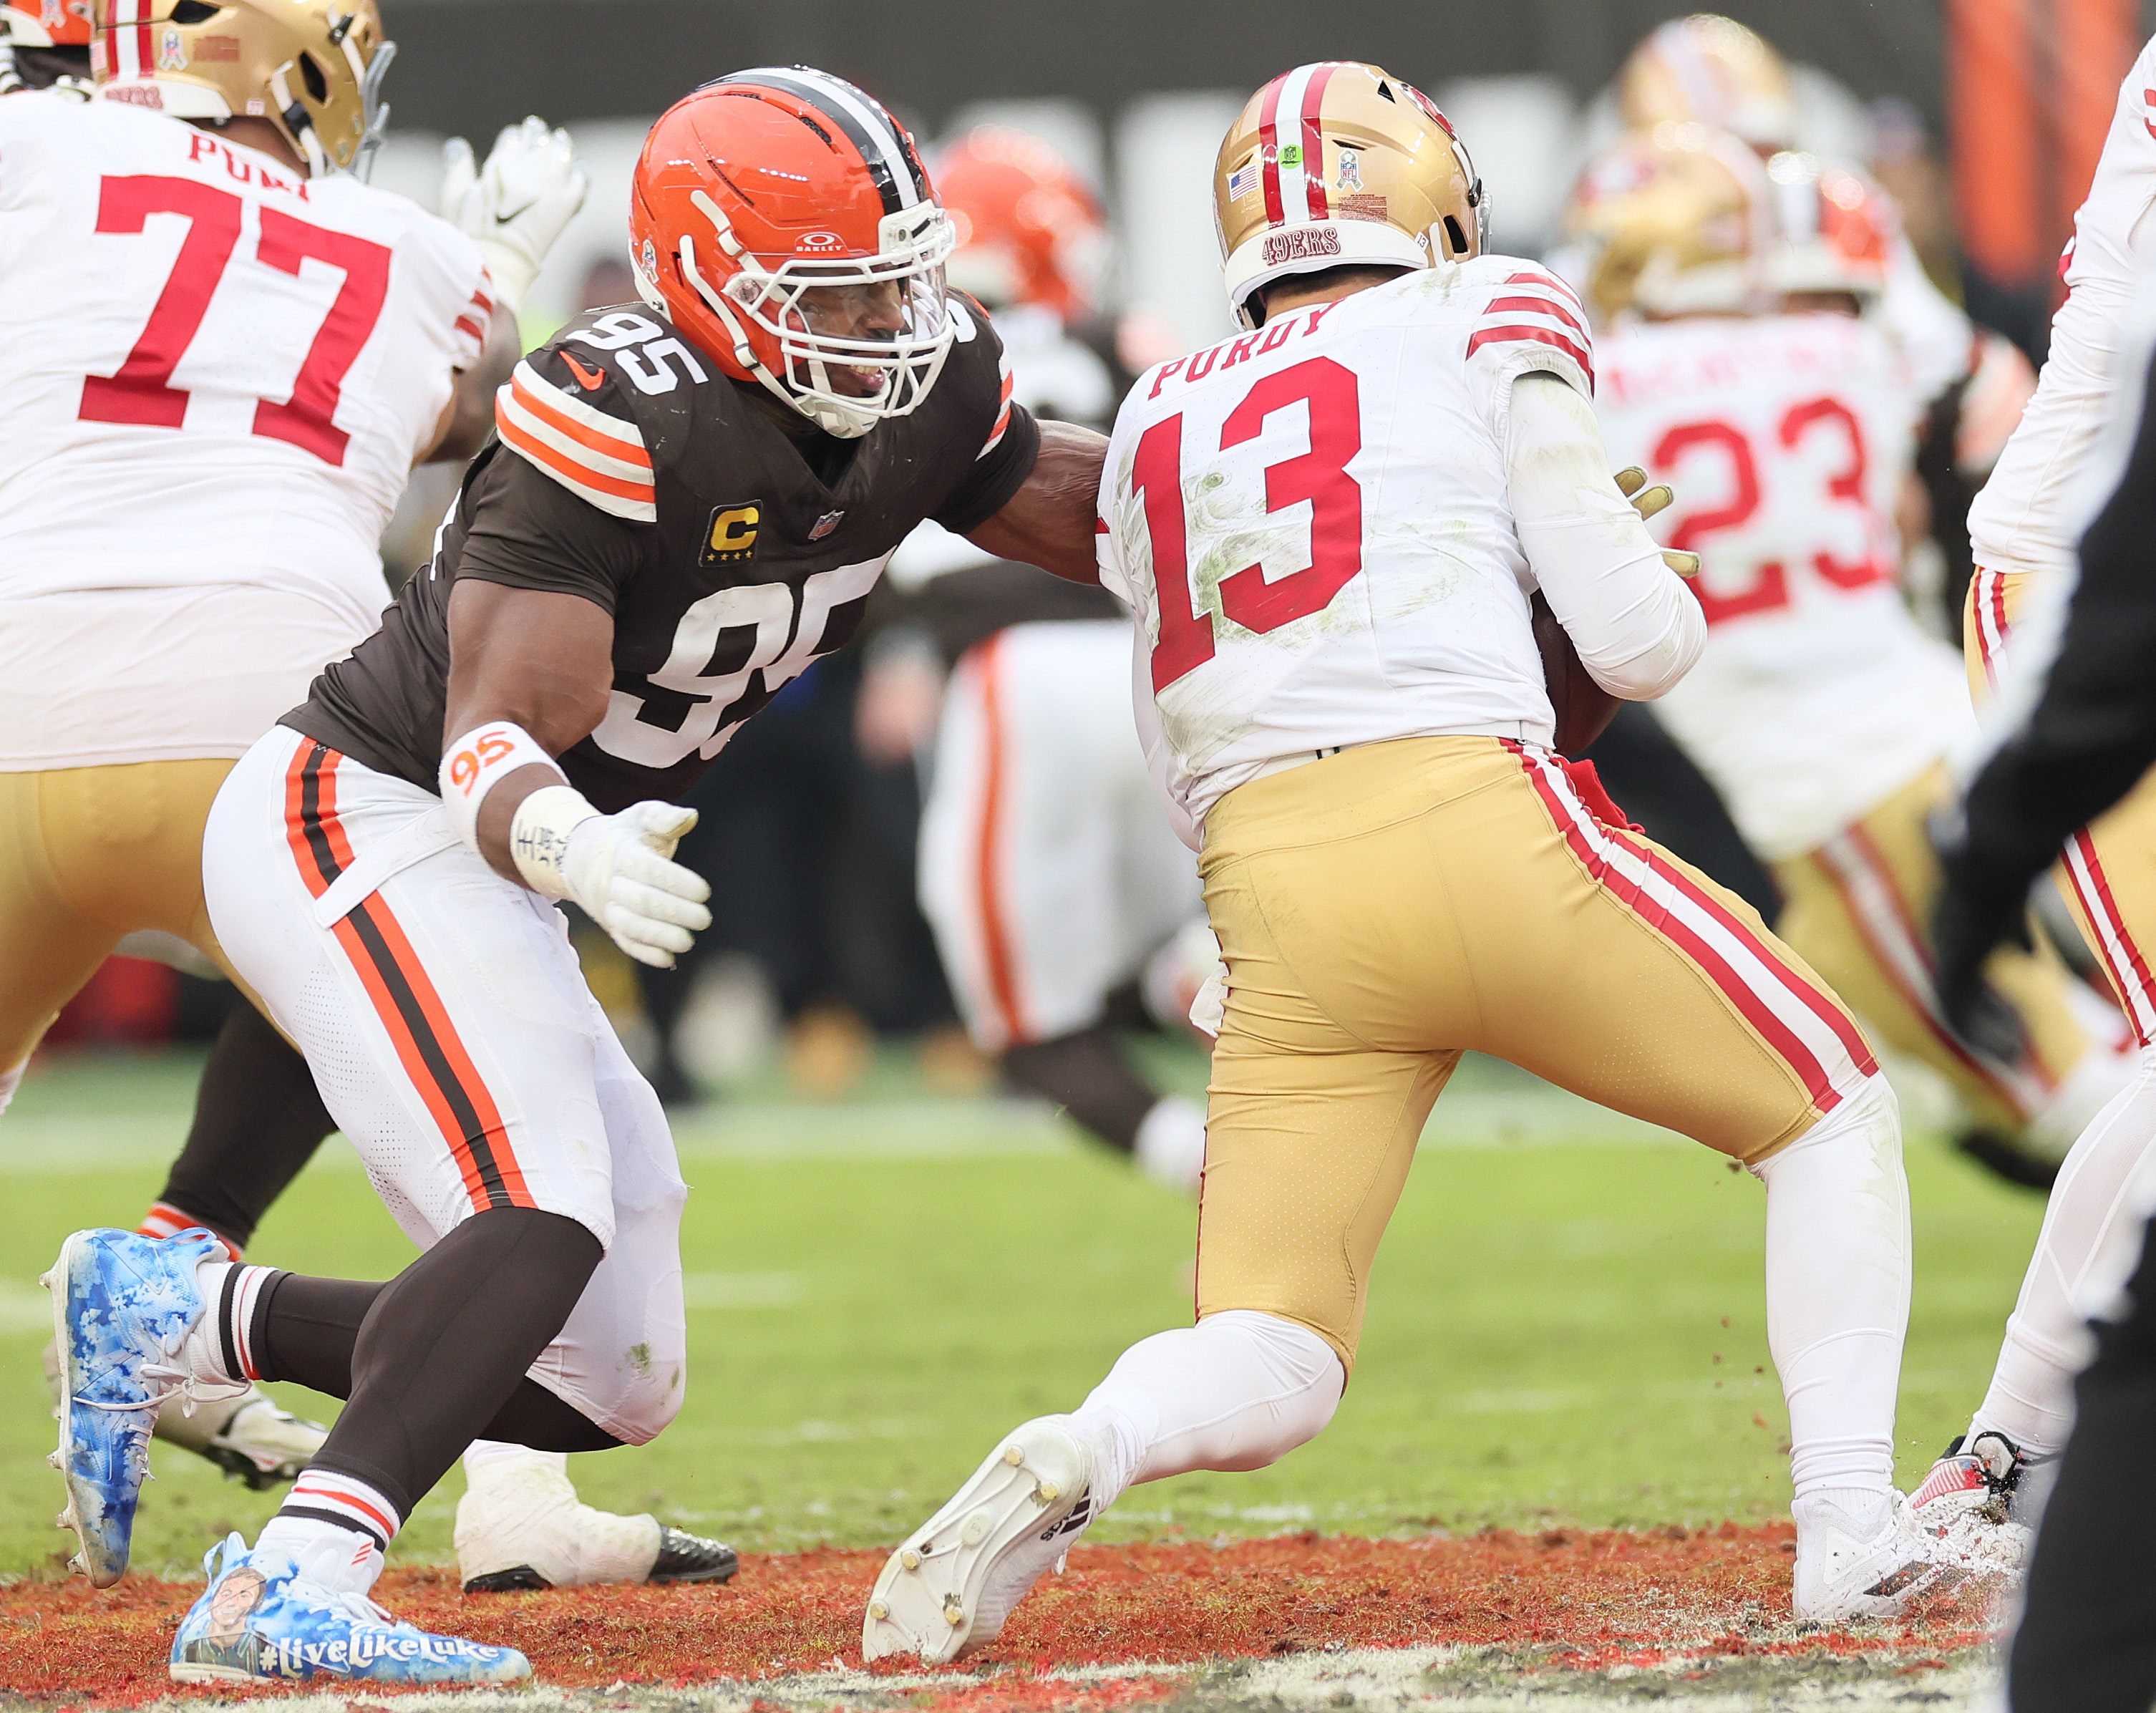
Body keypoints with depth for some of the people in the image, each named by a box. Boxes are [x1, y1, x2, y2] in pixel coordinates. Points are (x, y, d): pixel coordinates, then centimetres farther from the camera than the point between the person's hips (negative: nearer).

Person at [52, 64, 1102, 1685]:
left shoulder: (922, 390, -2)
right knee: (545, 1215, -31)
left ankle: (171, 1316, 17)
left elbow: (1088, 509, 18)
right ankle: (297, 1589, -38)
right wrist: (570, 846, -52)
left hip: (471, 879, 9)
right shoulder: (620, 426, -26)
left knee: (613, 1386, 9)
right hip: (353, 818, -9)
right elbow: (495, 735, -31)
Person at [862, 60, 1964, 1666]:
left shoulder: (1159, 423, 23)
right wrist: (1668, 610, 25)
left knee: (1271, 1363, 8)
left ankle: (1076, 1456, -24)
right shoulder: (1487, 321, 9)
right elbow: (1633, 636, 2)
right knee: (1830, 1108, 17)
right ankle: (1851, 1533, 7)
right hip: (1477, 823, -4)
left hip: (1265, 893, 4)